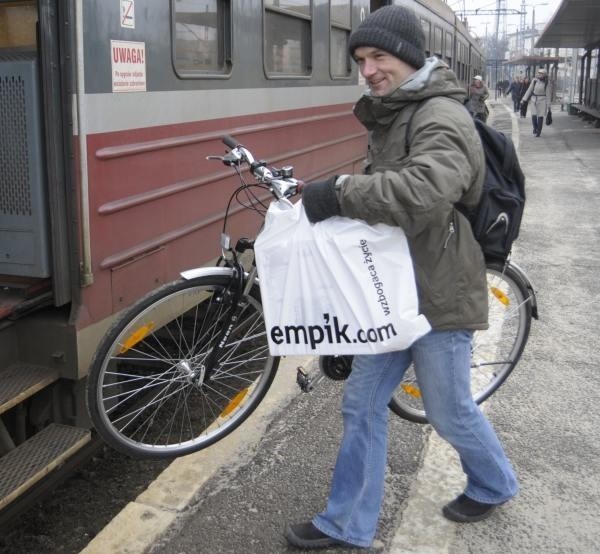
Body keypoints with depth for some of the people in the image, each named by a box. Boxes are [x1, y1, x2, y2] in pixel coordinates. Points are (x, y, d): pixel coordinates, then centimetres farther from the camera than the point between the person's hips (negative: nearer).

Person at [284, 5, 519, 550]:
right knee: (362, 404, 11)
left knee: (449, 412, 11)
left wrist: (340, 192, -31)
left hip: (438, 296, -9)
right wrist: (340, 195, 5)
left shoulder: (441, 117, -18)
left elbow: (424, 192, -37)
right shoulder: (391, 116, 13)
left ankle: (494, 484, 42)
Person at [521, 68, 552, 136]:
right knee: (534, 116, -5)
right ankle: (535, 128, 23)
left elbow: (548, 95, -4)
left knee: (540, 117, -2)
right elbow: (529, 90, 4)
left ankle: (539, 131, 11)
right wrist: (524, 99, -1)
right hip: (534, 101, 3)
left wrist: (548, 105, -6)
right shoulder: (534, 81, 0)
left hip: (542, 101, -2)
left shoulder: (547, 84, -8)